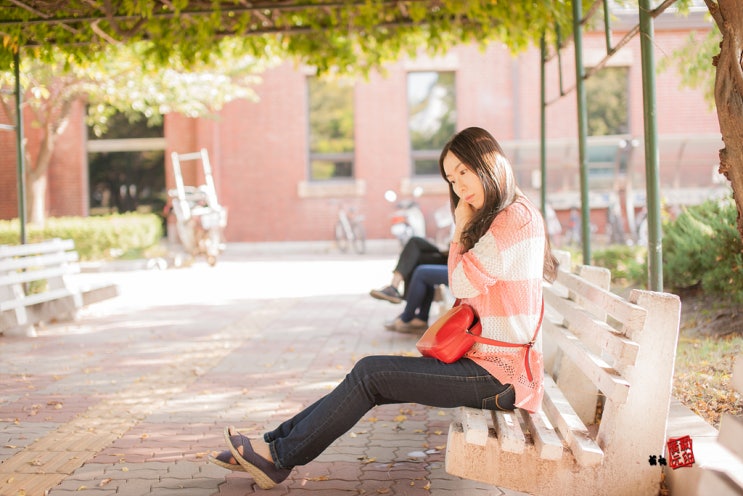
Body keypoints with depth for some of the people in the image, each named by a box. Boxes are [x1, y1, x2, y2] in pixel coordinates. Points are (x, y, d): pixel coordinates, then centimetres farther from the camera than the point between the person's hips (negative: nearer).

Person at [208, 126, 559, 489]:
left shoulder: (517, 217, -14)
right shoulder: (498, 219, 18)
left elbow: (462, 284, -17)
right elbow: (468, 291, 15)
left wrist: (461, 229, -7)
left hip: (501, 374, -9)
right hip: (487, 361, 9)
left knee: (370, 373, -11)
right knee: (371, 375, 1)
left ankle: (280, 457, 0)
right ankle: (277, 442, 6)